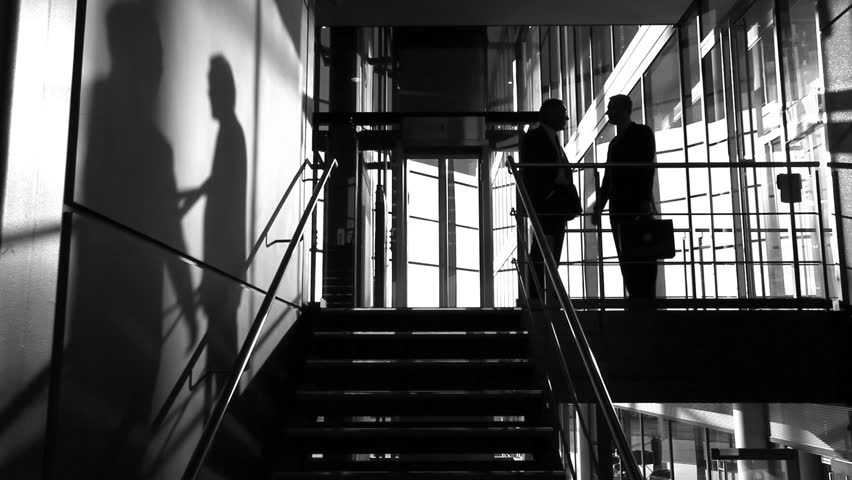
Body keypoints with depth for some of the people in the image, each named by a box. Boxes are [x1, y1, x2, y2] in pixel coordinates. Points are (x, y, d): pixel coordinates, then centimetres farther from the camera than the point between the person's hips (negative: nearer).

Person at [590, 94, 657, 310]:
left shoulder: (642, 133, 4)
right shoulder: (615, 142, 24)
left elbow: (648, 167, -7)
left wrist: (646, 200, -17)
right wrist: (599, 205, 14)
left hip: (637, 205, -6)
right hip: (618, 207, 7)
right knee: (625, 256, 0)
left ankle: (646, 299, -9)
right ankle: (636, 299, 0)